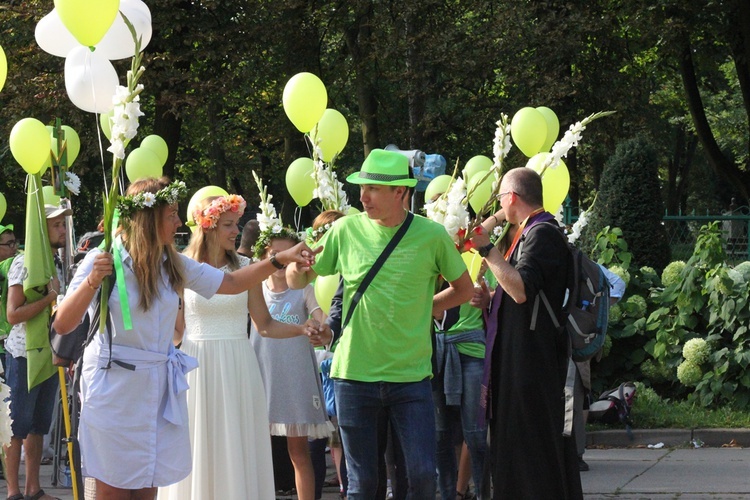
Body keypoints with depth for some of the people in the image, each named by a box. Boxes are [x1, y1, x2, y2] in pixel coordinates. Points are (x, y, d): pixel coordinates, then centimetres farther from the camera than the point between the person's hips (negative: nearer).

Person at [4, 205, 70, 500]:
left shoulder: (57, 264, 11)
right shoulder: (25, 263, -12)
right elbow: (13, 314, -19)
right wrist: (51, 298, -21)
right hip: (25, 354, -7)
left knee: (39, 425, 11)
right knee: (17, 426, -2)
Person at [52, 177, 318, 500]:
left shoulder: (174, 264, 7)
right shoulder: (103, 260, -9)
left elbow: (233, 283, 14)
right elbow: (62, 325, -11)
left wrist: (280, 259, 4)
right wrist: (91, 282, -25)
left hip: (160, 386, 5)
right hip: (114, 386, -5)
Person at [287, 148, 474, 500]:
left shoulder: (431, 235, -2)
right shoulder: (347, 230, 1)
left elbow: (464, 289, 12)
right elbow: (297, 282, 8)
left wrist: (421, 308, 3)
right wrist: (296, 268, -14)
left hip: (411, 375, -1)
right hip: (355, 374, 1)